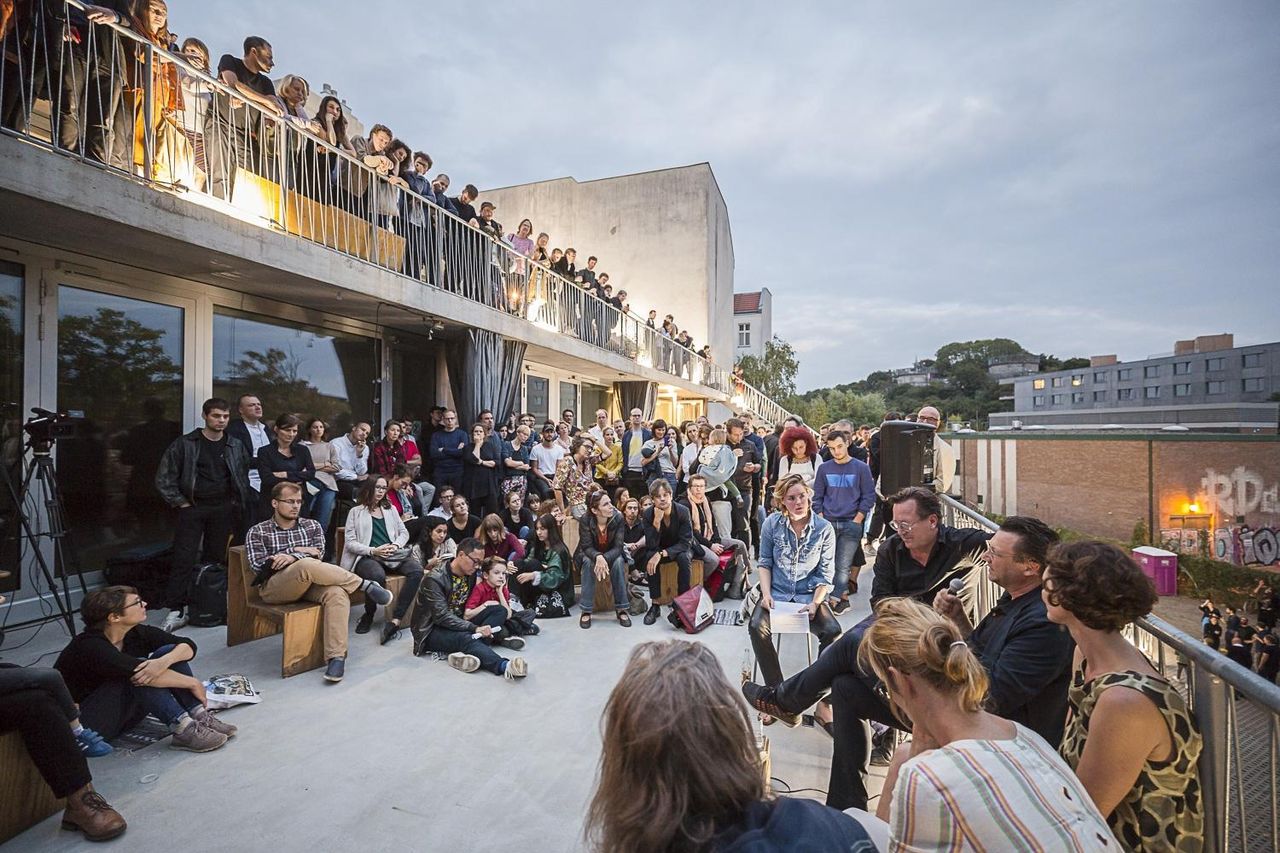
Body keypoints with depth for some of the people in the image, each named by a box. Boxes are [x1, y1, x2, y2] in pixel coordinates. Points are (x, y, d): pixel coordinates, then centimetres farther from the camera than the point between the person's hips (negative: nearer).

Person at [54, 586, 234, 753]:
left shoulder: (135, 633, -6)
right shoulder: (89, 647, -26)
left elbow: (187, 645, -12)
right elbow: (135, 670, -37)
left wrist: (164, 662, -34)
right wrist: (193, 683, -31)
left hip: (123, 712, 7)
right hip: (81, 723, -6)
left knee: (169, 651, -13)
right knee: (139, 673, -31)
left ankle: (199, 716, -20)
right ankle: (184, 729, -31)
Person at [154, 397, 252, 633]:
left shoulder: (236, 447, 8)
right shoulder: (184, 444, -1)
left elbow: (244, 478, 14)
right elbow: (164, 478, 0)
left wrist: (239, 506, 6)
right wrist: (182, 503, -5)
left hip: (223, 510, 2)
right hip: (192, 508, -2)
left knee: (216, 559, 7)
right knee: (184, 559, -5)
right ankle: (176, 611, 2)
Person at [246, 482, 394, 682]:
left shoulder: (312, 525, 17)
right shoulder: (257, 532, 12)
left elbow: (318, 554, 4)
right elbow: (257, 564, -1)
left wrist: (293, 558, -15)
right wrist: (295, 550, -7)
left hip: (308, 583, 3)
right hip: (274, 588, -3)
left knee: (337, 593, -32)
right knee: (306, 565, -37)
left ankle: (336, 657, -33)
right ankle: (365, 585, -22)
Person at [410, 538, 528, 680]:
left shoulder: (470, 574, 2)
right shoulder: (434, 579, -20)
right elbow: (442, 616, -27)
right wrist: (474, 629, -33)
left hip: (458, 625, 8)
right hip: (432, 631, -8)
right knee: (465, 637, -38)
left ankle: (466, 654, -30)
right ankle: (504, 666, -56)